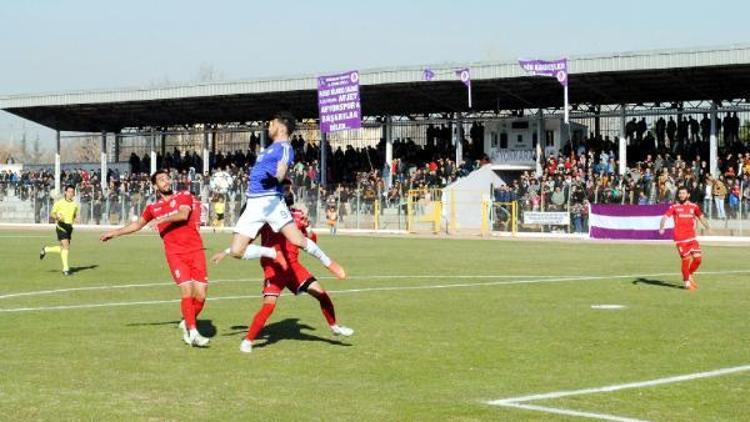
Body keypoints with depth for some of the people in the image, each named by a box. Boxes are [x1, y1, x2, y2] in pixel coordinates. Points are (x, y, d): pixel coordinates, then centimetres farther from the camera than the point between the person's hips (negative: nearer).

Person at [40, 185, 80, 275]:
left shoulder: (75, 204, 9)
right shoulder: (59, 202, -4)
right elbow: (52, 213, 0)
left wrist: (76, 220, -2)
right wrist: (57, 216, -21)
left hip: (69, 227, 6)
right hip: (61, 225, -6)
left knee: (63, 249, 8)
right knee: (65, 246, -15)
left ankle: (46, 250, 32)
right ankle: (65, 269, -10)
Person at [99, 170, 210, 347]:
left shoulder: (184, 196, 8)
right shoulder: (153, 208, 15)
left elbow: (183, 214, -13)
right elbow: (137, 225, 30)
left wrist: (162, 219, -23)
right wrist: (114, 233, 33)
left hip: (195, 251, 0)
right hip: (175, 253, 0)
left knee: (200, 295, -4)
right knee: (187, 291, -16)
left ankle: (187, 323, 22)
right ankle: (193, 333, -10)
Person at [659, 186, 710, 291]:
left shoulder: (693, 207, 10)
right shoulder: (674, 207, 2)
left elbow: (701, 217, 22)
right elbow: (665, 217, -6)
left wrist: (707, 227, 11)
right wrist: (661, 228, -23)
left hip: (691, 237, 3)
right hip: (680, 238, -3)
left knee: (698, 257, -6)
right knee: (686, 259, -5)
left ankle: (689, 275, 20)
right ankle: (687, 282, 14)